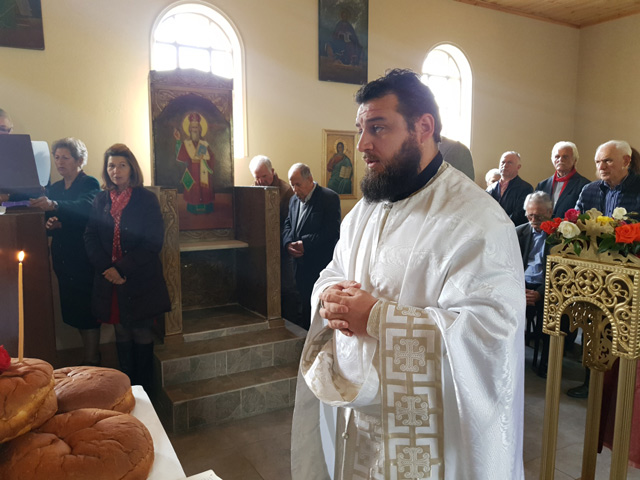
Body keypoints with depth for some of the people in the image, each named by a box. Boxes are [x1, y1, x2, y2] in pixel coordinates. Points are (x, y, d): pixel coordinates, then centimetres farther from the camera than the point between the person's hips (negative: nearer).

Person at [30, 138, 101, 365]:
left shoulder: (90, 184, -5)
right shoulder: (54, 188, 15)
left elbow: (84, 207, -26)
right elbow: (48, 220, 16)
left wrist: (53, 205, -42)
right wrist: (50, 224, -7)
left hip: (83, 258, -7)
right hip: (63, 259, 7)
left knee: (87, 312, -4)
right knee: (73, 311, 11)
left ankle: (91, 361, 5)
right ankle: (91, 354, 25)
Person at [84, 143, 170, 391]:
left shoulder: (147, 199, -4)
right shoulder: (101, 199, 8)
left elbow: (153, 242, -10)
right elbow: (90, 238, 4)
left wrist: (122, 269, -16)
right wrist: (107, 268, -11)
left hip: (140, 280, -3)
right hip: (109, 279, 3)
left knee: (141, 335, 6)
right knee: (121, 335, 12)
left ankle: (143, 389, 20)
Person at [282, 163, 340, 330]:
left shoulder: (329, 198, -9)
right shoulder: (294, 200, 14)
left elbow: (332, 231, -16)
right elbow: (287, 224, 15)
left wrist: (305, 244, -18)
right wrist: (288, 243, -7)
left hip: (321, 266, -6)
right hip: (301, 264, 7)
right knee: (304, 302, 12)